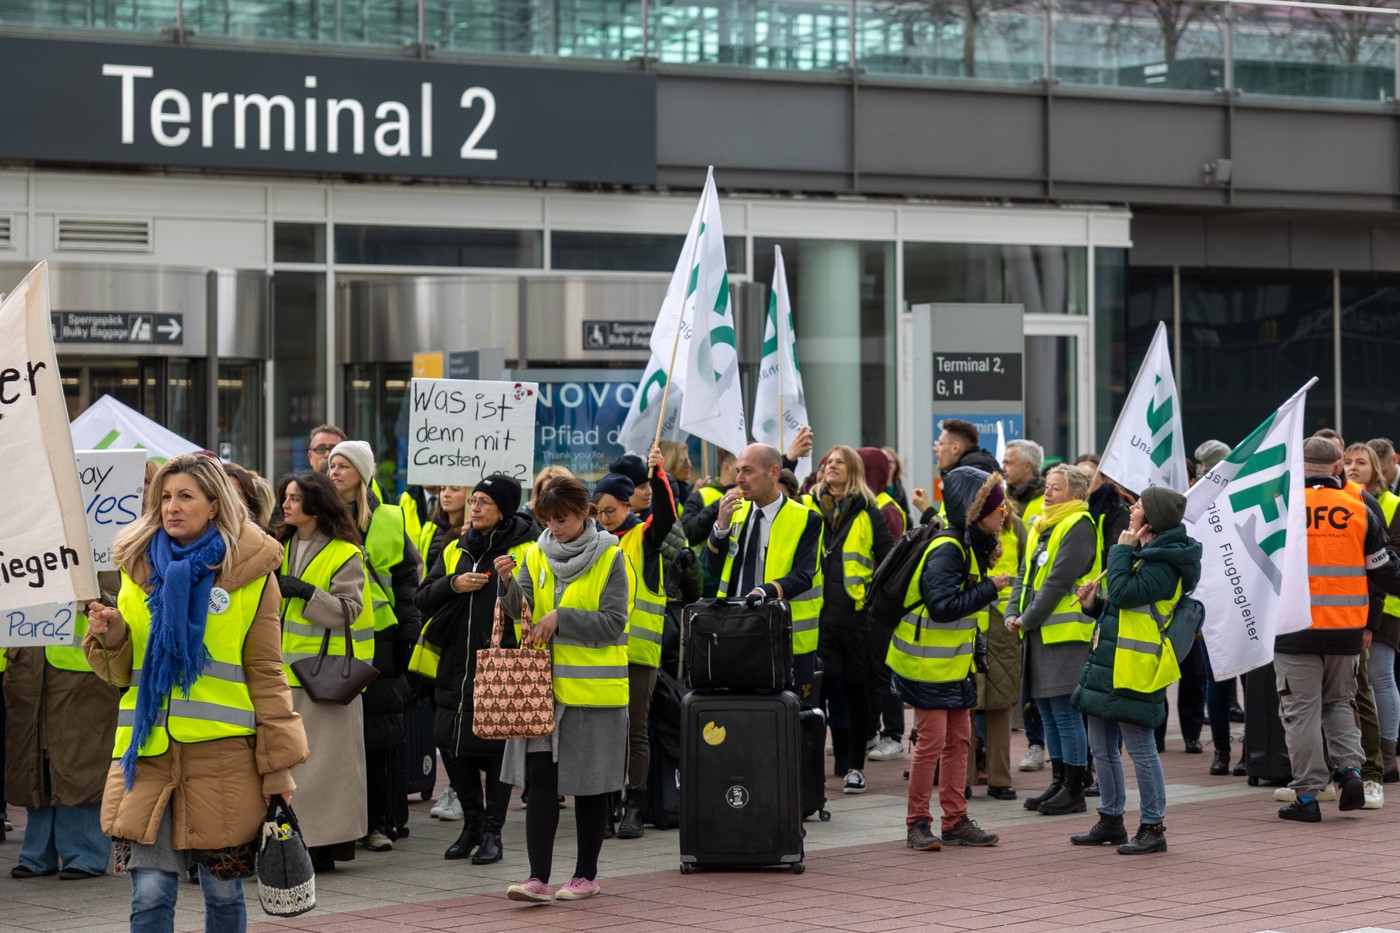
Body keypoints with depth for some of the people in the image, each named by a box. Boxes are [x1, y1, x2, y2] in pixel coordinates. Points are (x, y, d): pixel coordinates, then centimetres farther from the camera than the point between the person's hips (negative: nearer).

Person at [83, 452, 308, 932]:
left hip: (223, 751, -2)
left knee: (222, 889, 6)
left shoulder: (251, 572, 1)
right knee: (150, 892, -3)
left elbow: (266, 674, 2)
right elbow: (122, 673, 15)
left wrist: (279, 762, -2)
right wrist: (110, 637, -7)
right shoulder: (140, 564, 10)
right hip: (148, 751, 2)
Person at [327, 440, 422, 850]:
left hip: (377, 637, -1)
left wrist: (406, 637, -1)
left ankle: (380, 821, 5)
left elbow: (406, 580, 6)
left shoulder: (388, 521, 5)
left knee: (379, 731, -1)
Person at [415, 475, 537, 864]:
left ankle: (492, 831, 9)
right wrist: (453, 585, -6)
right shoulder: (455, 550, 14)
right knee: (452, 744, 5)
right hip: (456, 667, 5)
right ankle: (472, 824, 21)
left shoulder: (527, 551, -3)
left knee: (497, 747, -1)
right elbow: (423, 599, 10)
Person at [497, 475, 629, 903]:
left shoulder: (609, 558, -4)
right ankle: (538, 878, -6)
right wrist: (509, 583, -24)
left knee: (590, 784, 5)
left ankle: (586, 874, 17)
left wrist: (559, 618, -17)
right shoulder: (536, 555, 7)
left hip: (593, 687, -3)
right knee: (540, 779, -5)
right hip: (542, 684, 3)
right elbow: (518, 608, -5)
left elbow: (613, 623, -10)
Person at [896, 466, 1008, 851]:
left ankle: (955, 821, 17)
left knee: (958, 738, 10)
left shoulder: (971, 546, 9)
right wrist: (989, 589, -23)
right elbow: (943, 605, -29)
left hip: (955, 661, 10)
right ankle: (917, 824, 3)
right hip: (928, 661, -9)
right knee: (932, 739, -6)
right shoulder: (946, 551, -21)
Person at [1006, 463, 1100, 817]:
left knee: (1065, 709, -7)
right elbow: (1025, 573, 16)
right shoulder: (1042, 527, 16)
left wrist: (1029, 619, -14)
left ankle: (1074, 790, -1)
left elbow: (1058, 581, -17)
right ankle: (1059, 782, 21)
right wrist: (1013, 614, 2)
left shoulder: (1078, 527, -11)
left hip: (1066, 631, -9)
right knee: (1047, 709, 13)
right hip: (1039, 632, 9)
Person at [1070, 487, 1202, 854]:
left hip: (1134, 670, -11)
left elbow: (1123, 593, -26)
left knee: (1141, 749, -5)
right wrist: (1094, 604, 6)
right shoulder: (1145, 554, 18)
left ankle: (1153, 827, 2)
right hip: (1108, 663, 11)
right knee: (1102, 748, 16)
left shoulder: (1164, 566, -15)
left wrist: (1122, 549, -13)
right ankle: (1110, 821, 26)